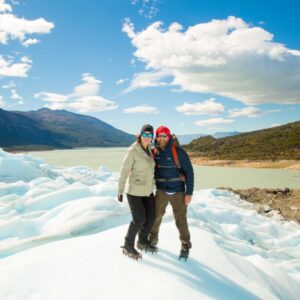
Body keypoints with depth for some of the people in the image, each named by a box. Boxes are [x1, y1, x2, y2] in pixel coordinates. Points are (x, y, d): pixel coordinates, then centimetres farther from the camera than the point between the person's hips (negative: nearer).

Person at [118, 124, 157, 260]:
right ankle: (128, 246, 14)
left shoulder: (148, 150, 4)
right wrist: (120, 191, -12)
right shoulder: (133, 151, -19)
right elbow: (124, 171, -15)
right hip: (134, 190, -7)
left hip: (148, 190, 7)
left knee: (151, 217, 10)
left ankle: (142, 242, 31)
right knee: (139, 220, -7)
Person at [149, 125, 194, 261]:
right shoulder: (155, 152, 0)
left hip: (178, 192, -3)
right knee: (156, 216, 9)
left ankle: (185, 246, 19)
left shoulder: (179, 152, -14)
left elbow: (189, 172, -12)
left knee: (181, 220, 1)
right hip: (161, 191, 4)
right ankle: (153, 238, 33)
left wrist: (189, 193, -15)